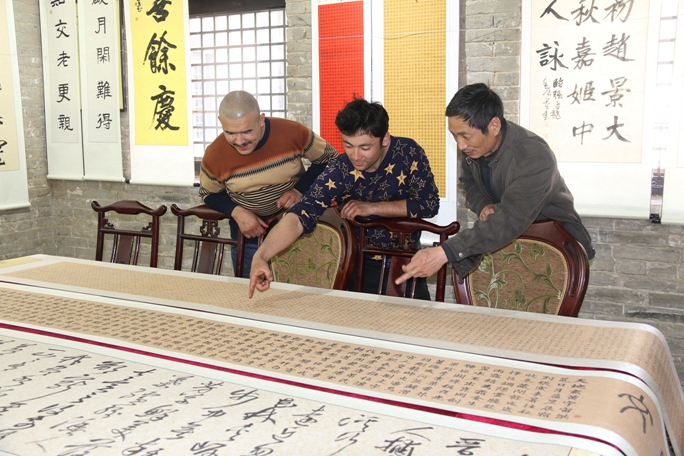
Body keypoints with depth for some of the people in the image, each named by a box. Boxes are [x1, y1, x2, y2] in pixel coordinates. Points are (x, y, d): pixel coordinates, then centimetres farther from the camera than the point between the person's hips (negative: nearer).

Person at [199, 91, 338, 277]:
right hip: (250, 232, 1)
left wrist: (300, 190, -20)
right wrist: (236, 212, -18)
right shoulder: (214, 156, -19)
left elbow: (329, 159, -7)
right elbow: (208, 194, 1)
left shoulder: (293, 133, -23)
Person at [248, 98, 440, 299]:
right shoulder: (338, 172, -21)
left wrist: (371, 208, -21)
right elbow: (301, 215, -31)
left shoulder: (408, 152, -15)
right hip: (361, 266, -1)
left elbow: (429, 204, -15)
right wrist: (260, 256, -47)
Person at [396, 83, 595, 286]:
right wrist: (483, 206, -12)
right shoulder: (474, 146, -8)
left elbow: (511, 220, -38)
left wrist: (444, 253, -47)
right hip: (512, 240, 6)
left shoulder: (535, 156, -29)